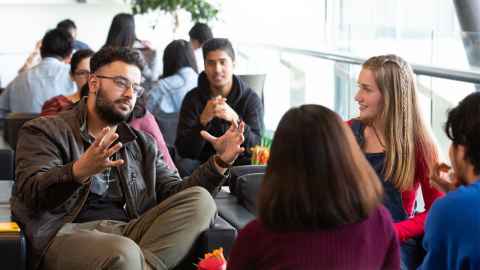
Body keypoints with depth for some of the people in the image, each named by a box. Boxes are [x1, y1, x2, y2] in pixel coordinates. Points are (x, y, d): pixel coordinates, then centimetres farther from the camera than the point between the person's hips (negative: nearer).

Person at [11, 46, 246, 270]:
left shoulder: (142, 143, 24)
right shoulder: (45, 131, 7)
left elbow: (176, 194, 16)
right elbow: (32, 194, -9)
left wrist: (220, 162, 0)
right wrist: (80, 171, -29)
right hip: (68, 234, -6)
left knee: (199, 199, -17)